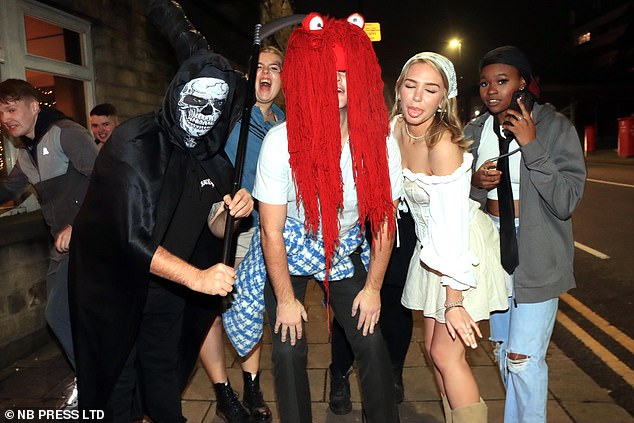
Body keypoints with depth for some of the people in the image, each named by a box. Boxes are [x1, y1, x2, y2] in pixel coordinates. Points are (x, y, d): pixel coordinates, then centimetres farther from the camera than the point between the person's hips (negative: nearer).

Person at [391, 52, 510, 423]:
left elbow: (453, 229, -28)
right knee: (434, 347, 14)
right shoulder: (397, 128, -5)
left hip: (464, 249, -7)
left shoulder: (443, 144, -27)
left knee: (446, 353, -3)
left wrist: (454, 302, -25)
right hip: (432, 248, 7)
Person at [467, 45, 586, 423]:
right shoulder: (475, 132, 3)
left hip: (538, 255, -4)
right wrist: (476, 183, -12)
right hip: (492, 248, 5)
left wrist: (531, 146, -23)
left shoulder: (555, 127, -10)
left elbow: (567, 202, -18)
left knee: (523, 358, -5)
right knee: (502, 349, 17)